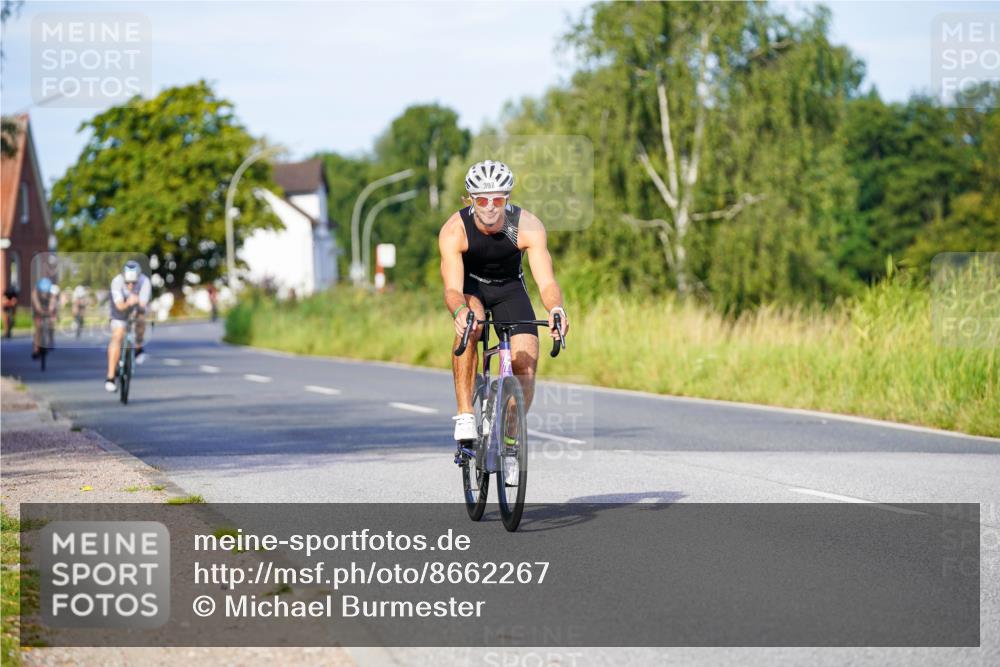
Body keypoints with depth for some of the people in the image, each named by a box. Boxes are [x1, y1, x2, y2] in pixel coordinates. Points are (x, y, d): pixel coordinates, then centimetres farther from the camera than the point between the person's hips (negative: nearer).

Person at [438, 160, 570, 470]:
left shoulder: (528, 226, -29)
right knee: (469, 327, -35)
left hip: (509, 287, 1)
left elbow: (546, 281, -36)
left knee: (526, 362, -15)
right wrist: (460, 312, -62)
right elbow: (452, 288, -39)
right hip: (469, 285, -1)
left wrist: (556, 309, -59)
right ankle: (465, 415, -28)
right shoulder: (454, 230, -31)